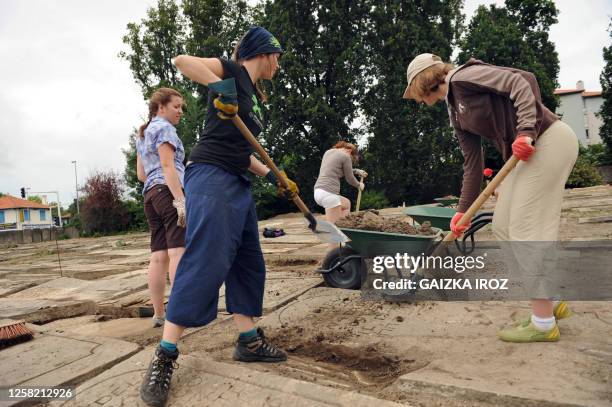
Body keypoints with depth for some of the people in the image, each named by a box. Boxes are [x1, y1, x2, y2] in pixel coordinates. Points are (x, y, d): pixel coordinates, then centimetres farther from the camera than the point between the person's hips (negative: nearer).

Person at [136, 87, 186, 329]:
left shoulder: (142, 134, 26)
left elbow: (141, 174, 23)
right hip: (168, 191, -9)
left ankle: (158, 314, 5)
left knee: (158, 255, 4)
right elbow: (167, 165, -13)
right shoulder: (164, 128, -1)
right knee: (178, 251, -13)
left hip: (149, 194, 9)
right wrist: (181, 200, -19)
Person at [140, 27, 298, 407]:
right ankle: (165, 356, -8)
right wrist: (218, 85, -22)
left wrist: (272, 175, 20)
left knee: (249, 260, 9)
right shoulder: (233, 71, 0)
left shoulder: (256, 96, 23)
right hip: (211, 175, -10)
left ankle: (249, 340, 20)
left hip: (238, 183, 10)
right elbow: (182, 60, -12)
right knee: (206, 260, -17)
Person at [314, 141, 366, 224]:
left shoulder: (328, 152, 19)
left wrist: (357, 171, 39)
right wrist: (359, 185, 25)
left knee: (346, 204, 28)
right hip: (328, 193, -9)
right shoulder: (345, 156, -4)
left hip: (319, 191, 9)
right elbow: (349, 178, 5)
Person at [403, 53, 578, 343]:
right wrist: (463, 210, 15)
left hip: (548, 139, -9)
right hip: (522, 153, 9)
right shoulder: (456, 113, 17)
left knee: (527, 229, -8)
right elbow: (473, 164, 15)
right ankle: (551, 301, 18)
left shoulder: (463, 77, -7)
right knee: (502, 227, 7)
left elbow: (522, 80, -16)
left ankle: (544, 323, 3)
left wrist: (526, 130, -27)